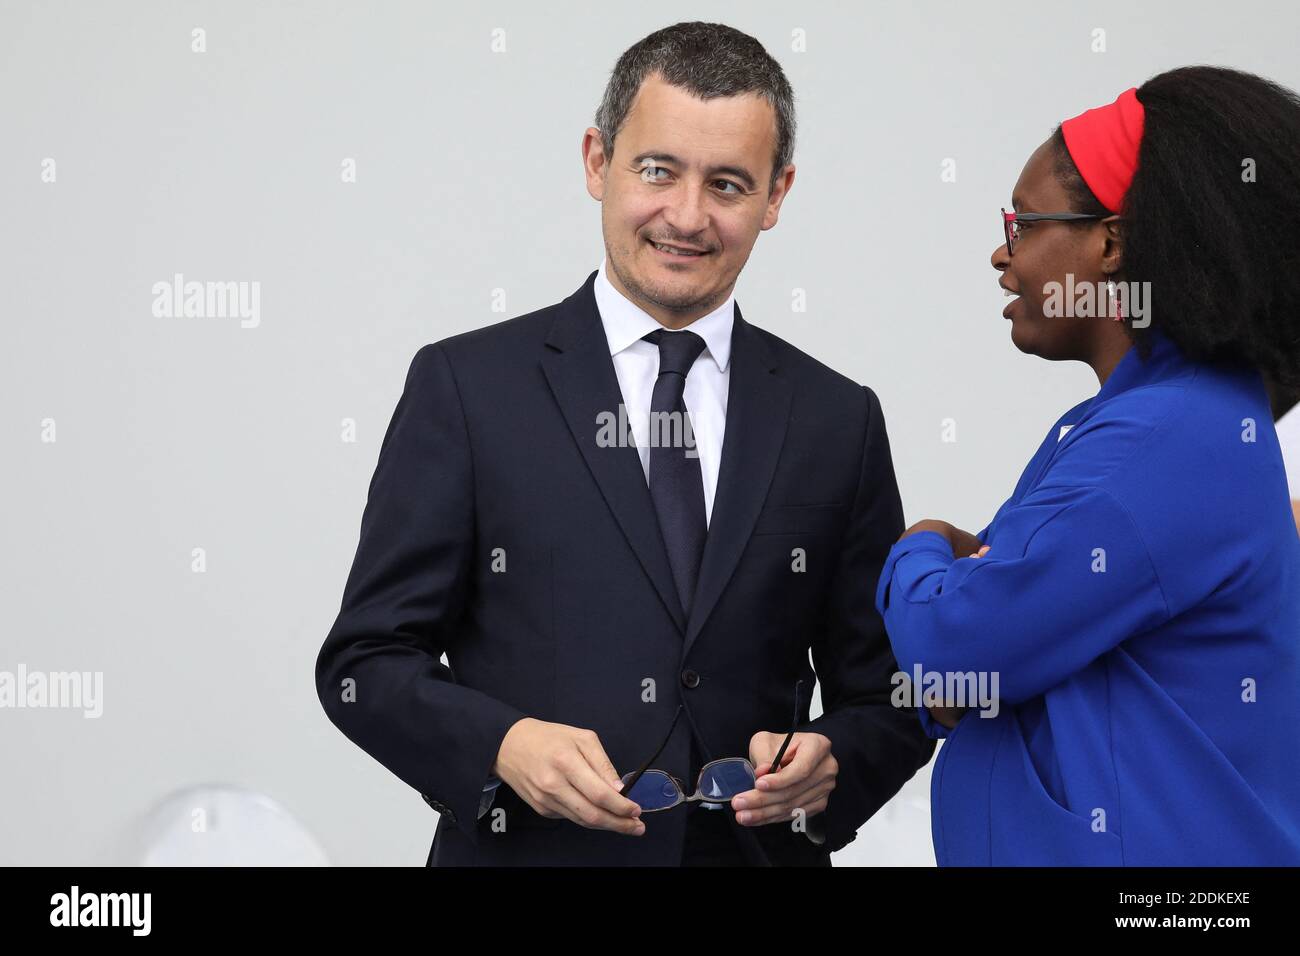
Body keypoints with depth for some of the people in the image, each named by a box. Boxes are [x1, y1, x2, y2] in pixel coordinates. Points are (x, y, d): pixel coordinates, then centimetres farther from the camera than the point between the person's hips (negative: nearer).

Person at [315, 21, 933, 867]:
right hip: (523, 846, -2)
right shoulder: (466, 387, -5)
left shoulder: (839, 421, 2)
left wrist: (829, 766, -15)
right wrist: (502, 744, -22)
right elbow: (366, 662, -5)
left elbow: (887, 698, 5)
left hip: (759, 851, 2)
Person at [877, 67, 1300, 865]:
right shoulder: (1161, 414, 10)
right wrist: (962, 567, -10)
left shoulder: (1169, 445, -23)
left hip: (1139, 840, -9)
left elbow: (948, 646, -24)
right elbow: (1026, 622, 12)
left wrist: (921, 557, -3)